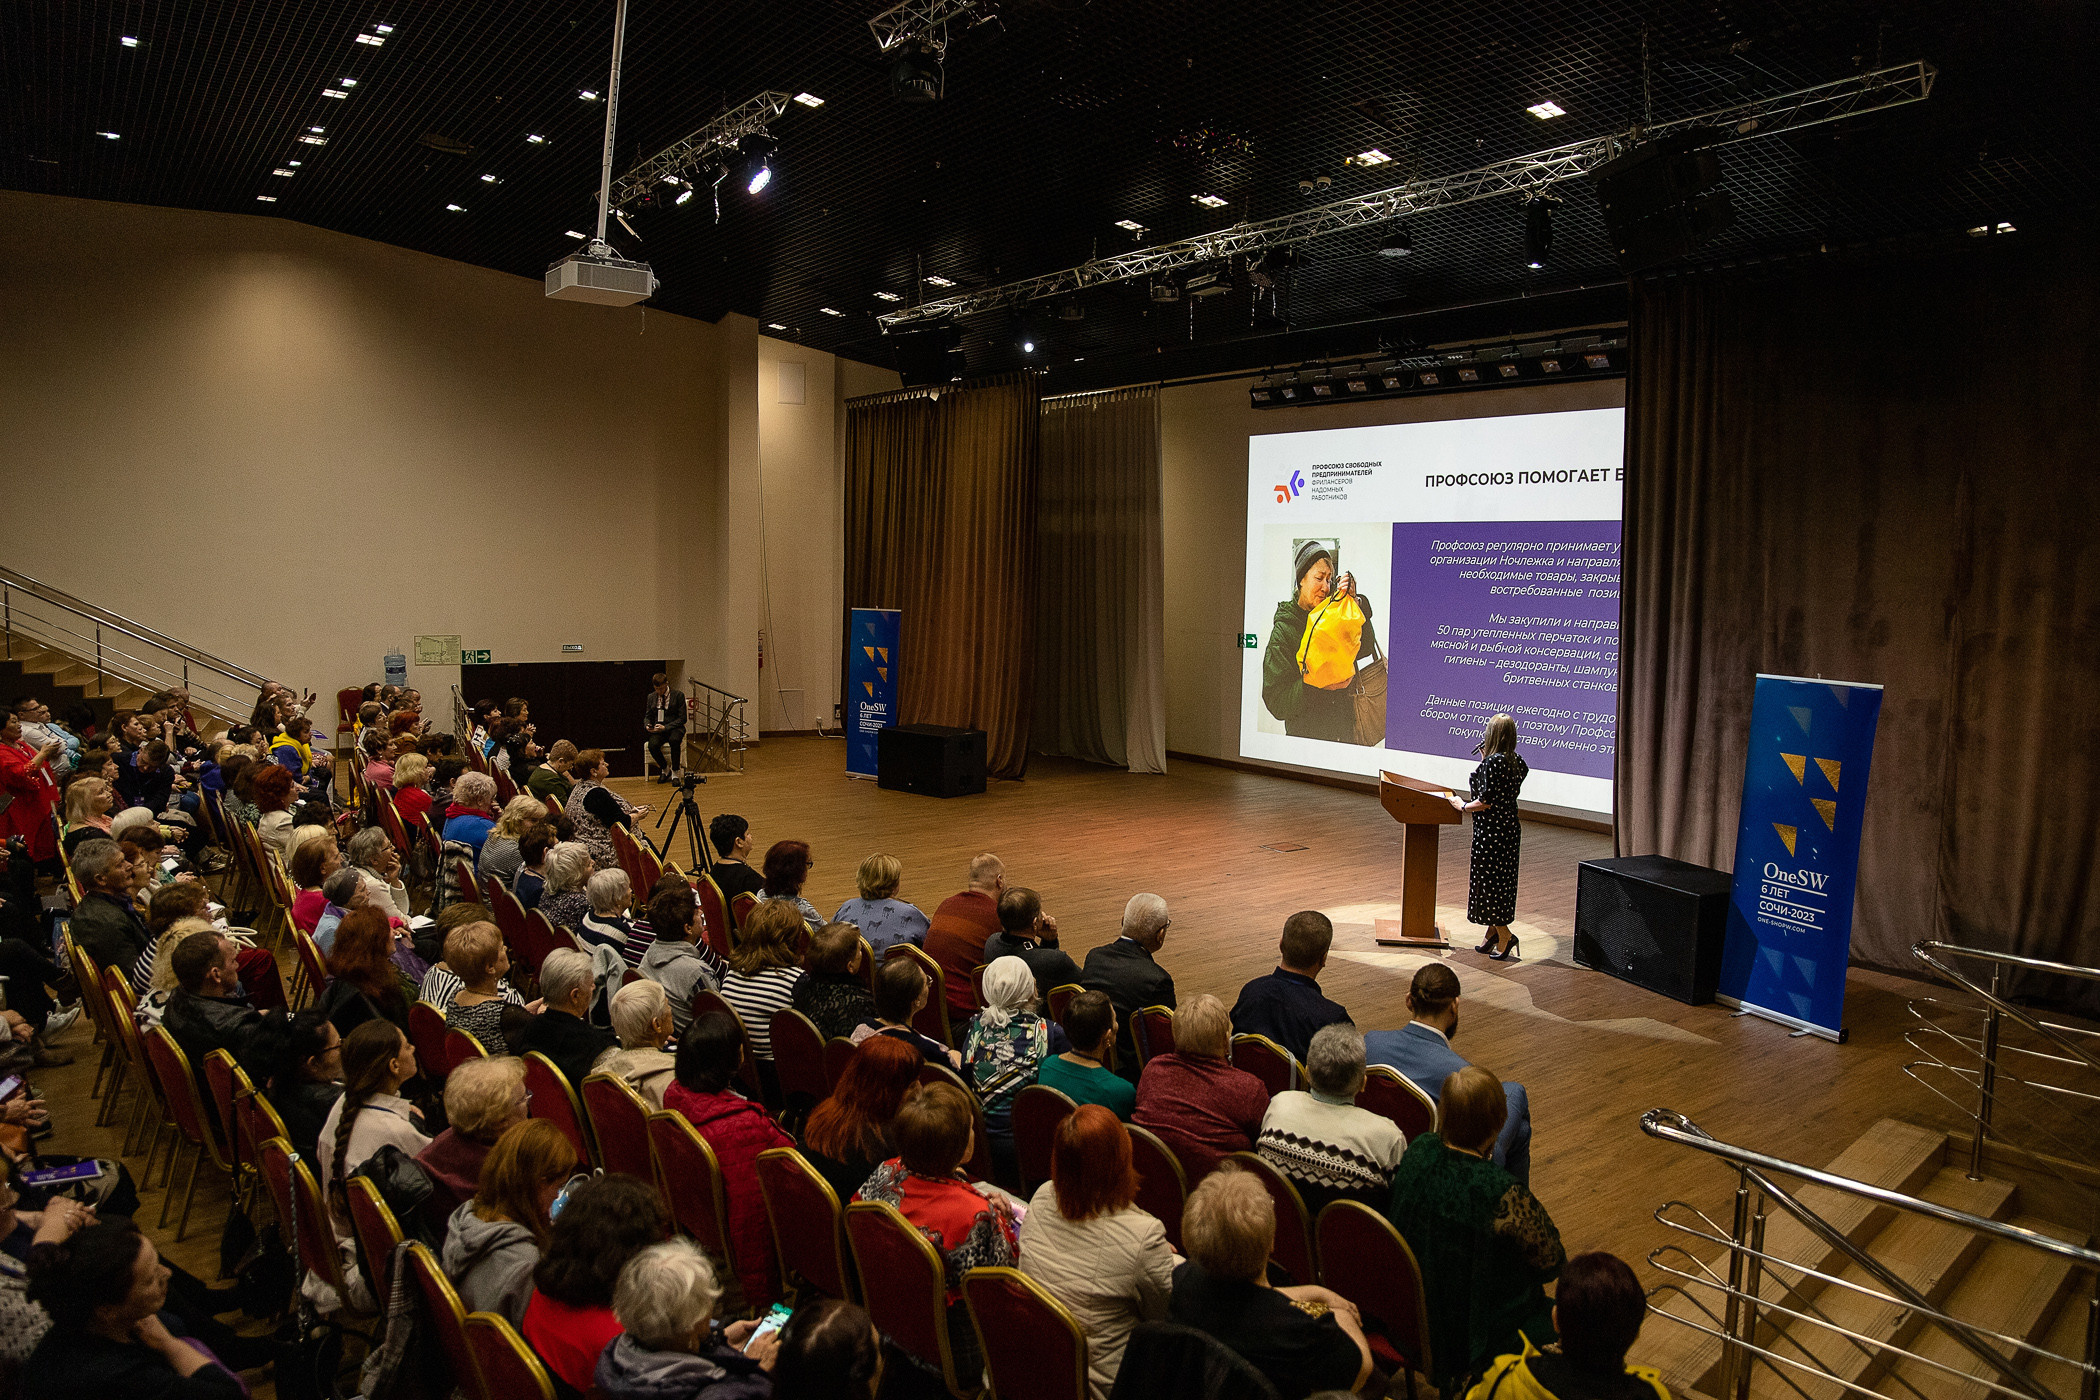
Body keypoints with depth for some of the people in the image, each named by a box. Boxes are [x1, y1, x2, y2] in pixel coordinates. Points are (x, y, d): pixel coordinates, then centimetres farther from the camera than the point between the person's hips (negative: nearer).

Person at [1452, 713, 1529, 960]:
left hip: (1491, 831, -9)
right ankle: (1493, 936, 24)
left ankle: (1505, 936, 4)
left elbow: (1486, 802, -21)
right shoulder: (1516, 763, 5)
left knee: (1488, 883, 2)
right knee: (1501, 882, 16)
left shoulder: (1492, 762, -20)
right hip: (1510, 828, 9)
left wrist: (1463, 805, -4)